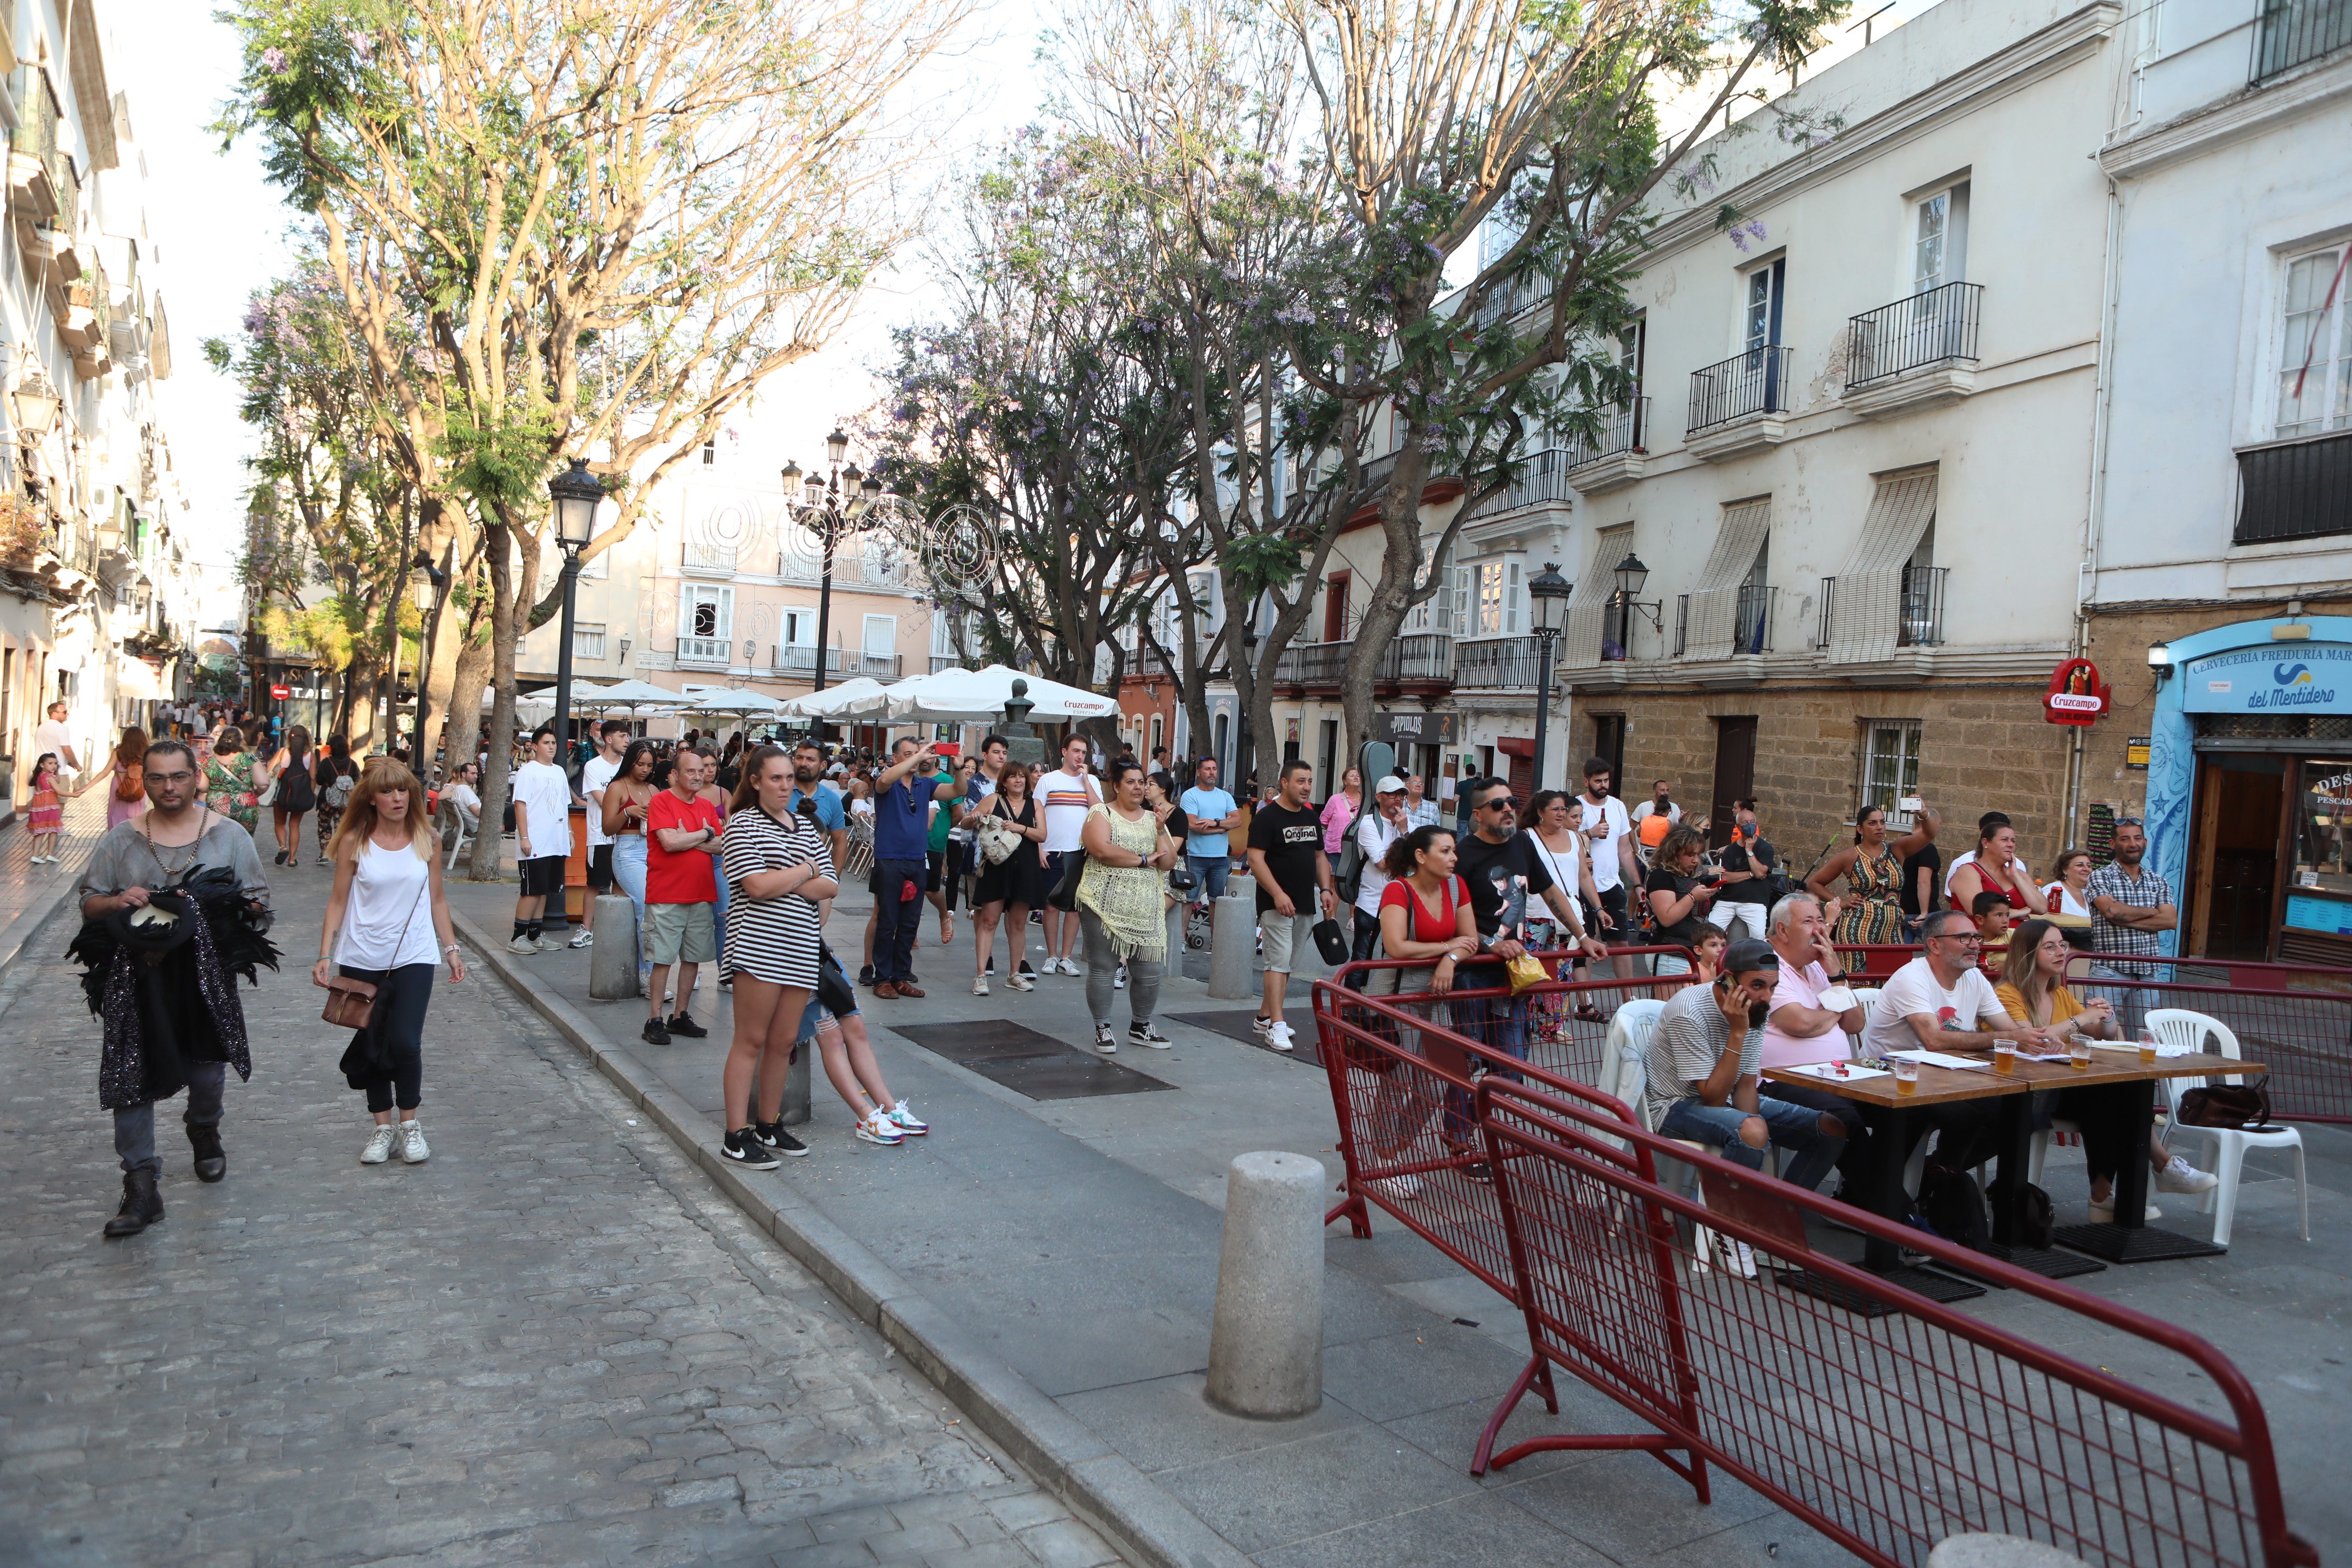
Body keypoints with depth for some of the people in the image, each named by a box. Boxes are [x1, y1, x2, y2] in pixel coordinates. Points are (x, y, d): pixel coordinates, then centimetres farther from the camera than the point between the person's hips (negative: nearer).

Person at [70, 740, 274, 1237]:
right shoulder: (121, 838, 7)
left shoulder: (228, 835, 5)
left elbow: (258, 902, 5)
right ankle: (141, 1187, 3)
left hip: (206, 975, 0)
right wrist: (117, 903, -10)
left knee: (207, 1068, 12)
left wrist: (211, 906, -12)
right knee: (130, 1078, -3)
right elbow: (87, 901, 11)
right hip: (135, 976, 0)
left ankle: (204, 1131, 45)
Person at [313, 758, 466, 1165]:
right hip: (361, 960, 0)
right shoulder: (355, 842, -1)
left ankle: (409, 1124, 9)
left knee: (405, 1043, -10)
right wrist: (325, 956, -4)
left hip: (414, 959, 0)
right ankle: (382, 1127, 21)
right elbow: (338, 900, 2)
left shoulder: (425, 839, 3)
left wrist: (452, 949, 9)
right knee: (371, 1045, 5)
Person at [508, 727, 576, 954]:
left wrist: (569, 831, 17)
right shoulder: (528, 771, -6)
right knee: (533, 890, -7)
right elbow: (520, 805, -11)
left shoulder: (559, 772, 17)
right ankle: (518, 937, -2)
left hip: (557, 844, 7)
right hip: (535, 844, -7)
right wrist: (524, 838, -17)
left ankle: (536, 935, 15)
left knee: (544, 890, 10)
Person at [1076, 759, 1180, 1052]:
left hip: (1146, 912, 4)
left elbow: (1168, 863, 6)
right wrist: (1144, 859, -9)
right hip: (1106, 906, -4)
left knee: (1150, 971, 3)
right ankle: (1103, 1029, 15)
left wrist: (1160, 830, -8)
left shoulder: (1152, 819, 15)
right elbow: (1102, 850, -18)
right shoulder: (1101, 814, 0)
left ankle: (1140, 1028, 21)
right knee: (1103, 969, -1)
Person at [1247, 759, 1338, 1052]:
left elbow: (1320, 857, 21)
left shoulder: (1312, 817, 14)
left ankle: (1264, 1017, 20)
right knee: (1279, 962, -12)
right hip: (1276, 904, -7)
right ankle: (1276, 1026, -13)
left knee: (1287, 964, 11)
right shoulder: (1267, 817, -9)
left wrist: (1326, 889, 7)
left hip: (1306, 905, 7)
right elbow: (1256, 858, -16)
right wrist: (1278, 894, -23)